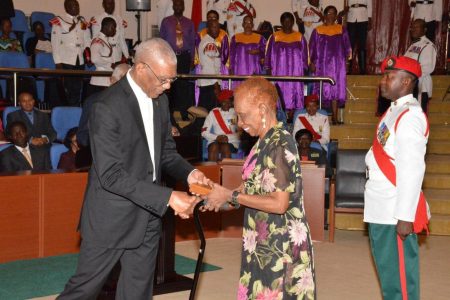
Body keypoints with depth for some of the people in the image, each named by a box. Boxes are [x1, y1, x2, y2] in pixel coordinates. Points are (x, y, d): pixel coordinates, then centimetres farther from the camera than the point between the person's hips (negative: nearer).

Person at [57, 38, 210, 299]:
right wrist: (167, 197, -26)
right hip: (112, 218, -7)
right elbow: (111, 175, -23)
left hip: (148, 217, 7)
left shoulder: (161, 101, 5)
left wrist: (189, 173, -7)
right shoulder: (108, 106, -19)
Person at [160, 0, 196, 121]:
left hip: (184, 57, 1)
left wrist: (192, 59, 4)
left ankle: (184, 113, 7)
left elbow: (192, 42, 9)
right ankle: (168, 112, 9)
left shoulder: (189, 23, 9)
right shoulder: (166, 21, 6)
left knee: (183, 84, 0)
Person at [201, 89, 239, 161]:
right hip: (215, 141, 1)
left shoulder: (236, 113, 7)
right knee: (214, 147, -32)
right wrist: (216, 137, -13)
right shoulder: (213, 113, 8)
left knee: (226, 148, -33)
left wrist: (228, 138, -15)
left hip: (231, 142, 0)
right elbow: (204, 132, 3)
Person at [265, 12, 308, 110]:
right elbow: (269, 54, 8)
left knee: (293, 94, -4)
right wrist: (269, 70, 0)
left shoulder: (300, 37, 10)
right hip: (279, 72, 0)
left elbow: (304, 55, 10)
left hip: (296, 72, 1)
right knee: (280, 95, -6)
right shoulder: (275, 37, 8)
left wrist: (304, 71, 3)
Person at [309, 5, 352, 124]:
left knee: (335, 89, -2)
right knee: (323, 89, -2)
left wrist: (346, 59, 1)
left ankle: (334, 117, 0)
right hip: (322, 64, 0)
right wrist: (312, 63, -2)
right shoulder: (317, 31, 7)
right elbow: (312, 48, 7)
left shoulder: (341, 30, 8)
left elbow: (346, 47, 10)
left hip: (337, 64, 0)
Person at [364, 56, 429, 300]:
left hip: (395, 214, -9)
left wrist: (405, 217, -22)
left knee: (399, 275, 1)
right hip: (381, 210, 10)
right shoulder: (395, 111, 12)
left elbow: (411, 170, -22)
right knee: (388, 271, 20)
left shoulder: (410, 116, -17)